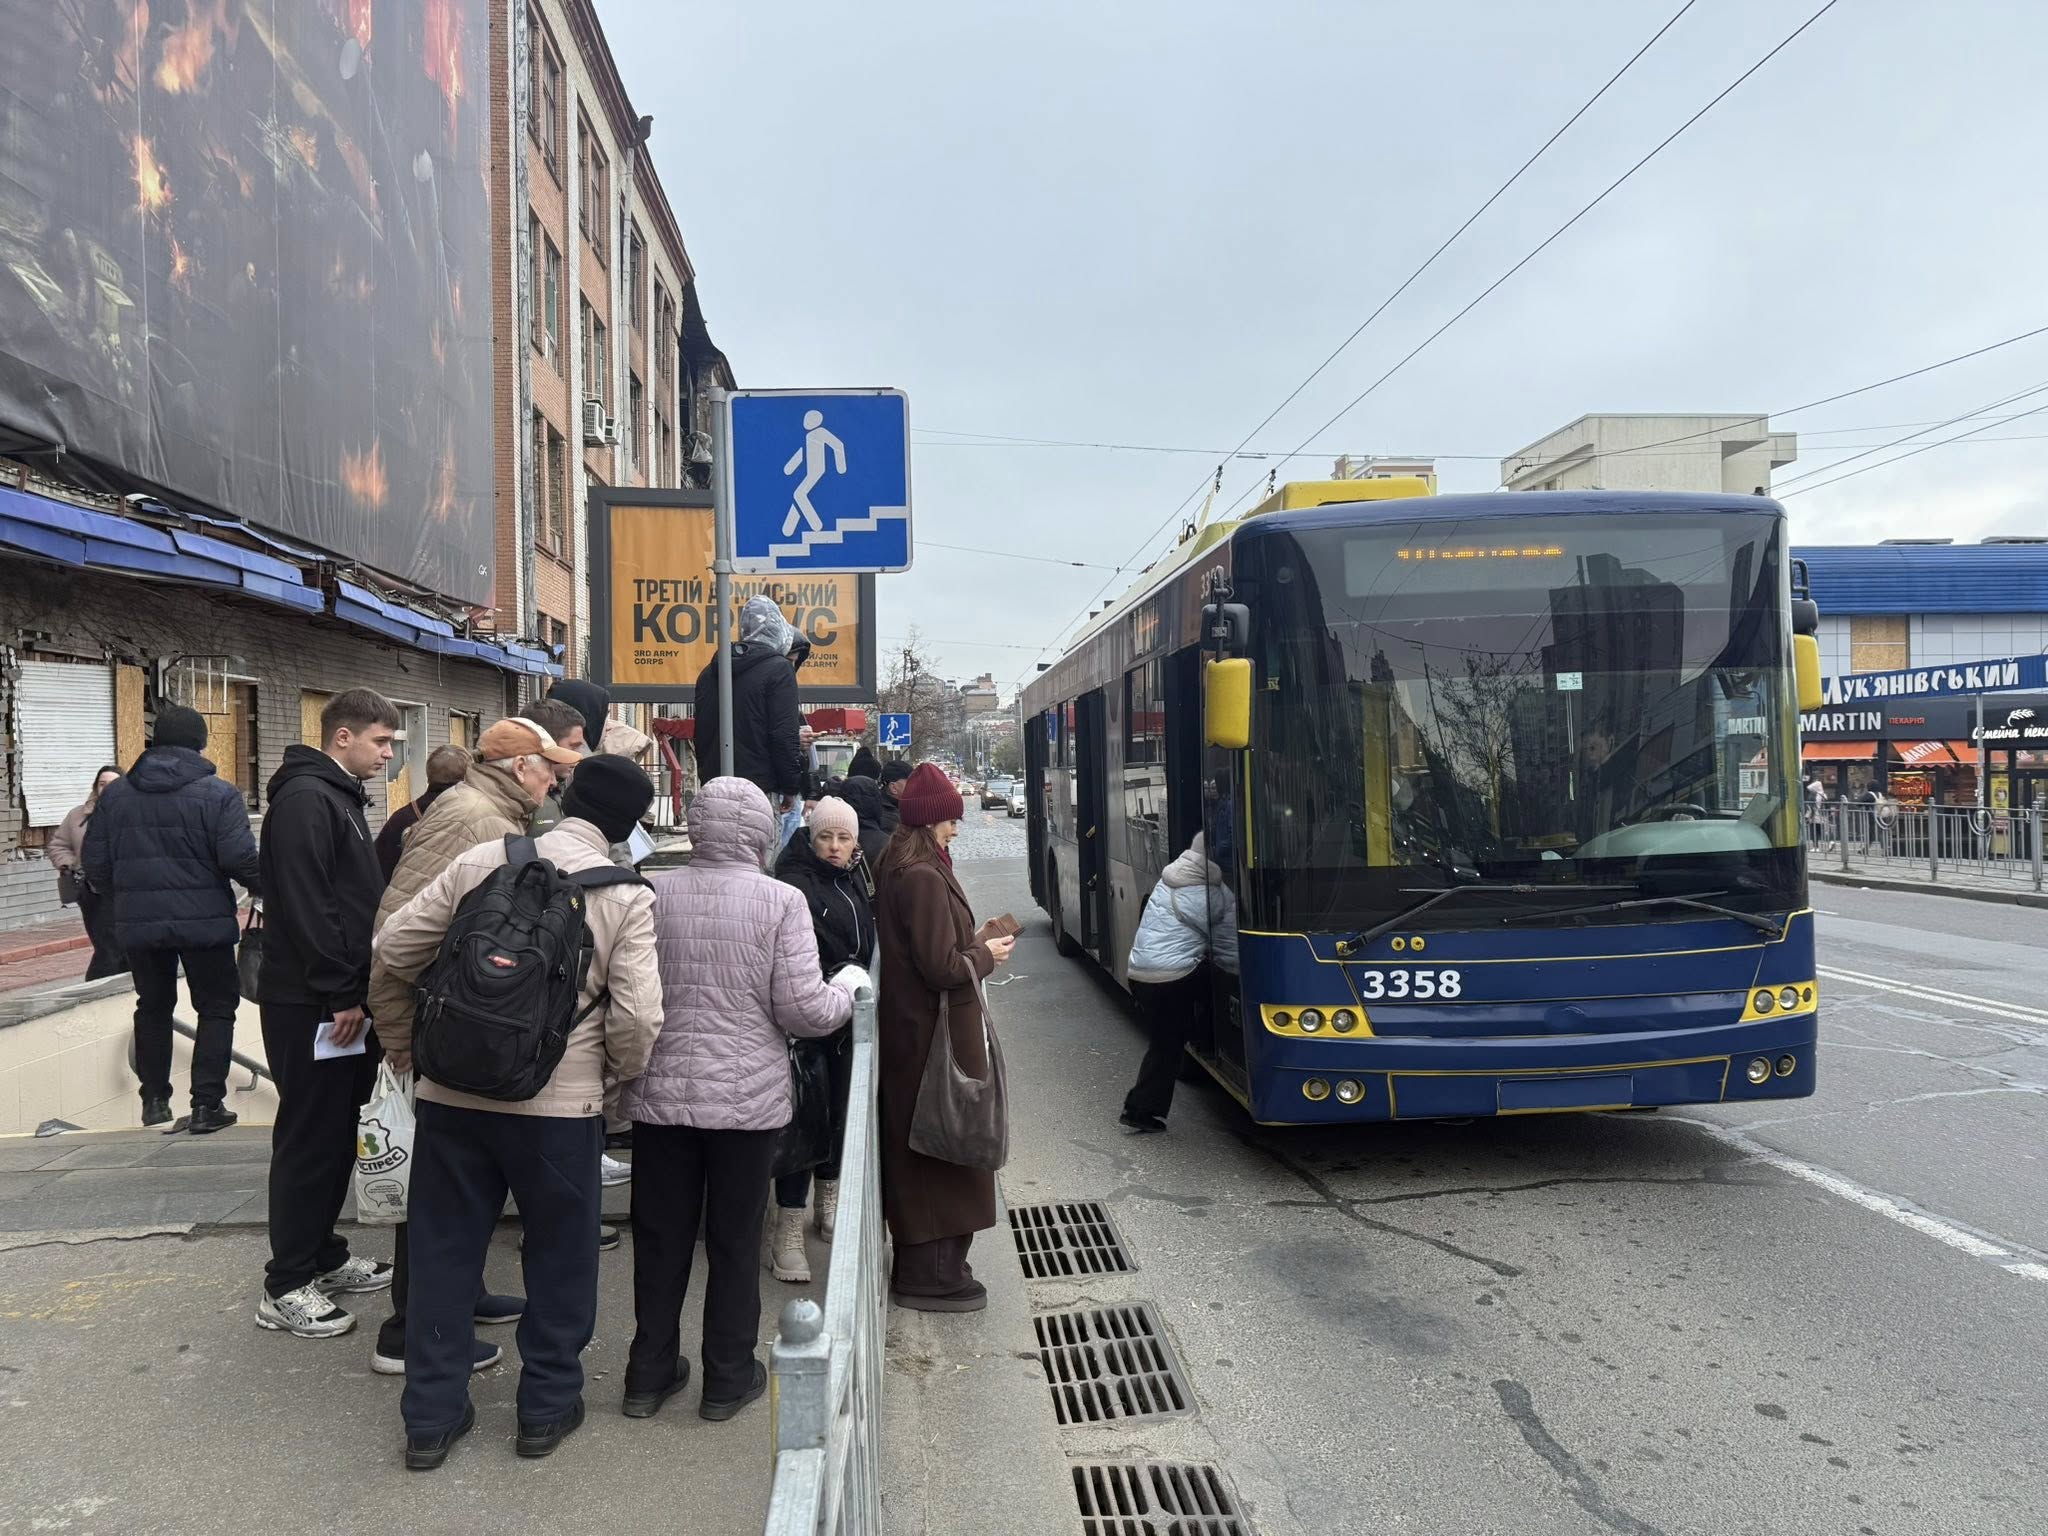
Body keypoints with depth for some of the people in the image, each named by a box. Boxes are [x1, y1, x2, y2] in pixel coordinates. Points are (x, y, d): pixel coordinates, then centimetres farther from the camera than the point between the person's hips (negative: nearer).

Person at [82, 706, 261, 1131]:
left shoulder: (115, 794, 4)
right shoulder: (218, 794, -10)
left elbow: (95, 865, 6)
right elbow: (240, 860, -17)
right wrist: (266, 888, 2)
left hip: (138, 923, 4)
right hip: (203, 921, -4)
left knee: (153, 1006, 20)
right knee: (216, 1007, 7)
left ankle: (154, 1099, 26)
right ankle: (206, 1104, 3)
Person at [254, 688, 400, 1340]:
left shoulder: (342, 796, 17)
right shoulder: (305, 798, -15)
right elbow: (306, 907, -23)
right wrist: (341, 994, -21)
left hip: (342, 1000, 10)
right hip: (312, 1006, -10)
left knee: (338, 1134, 16)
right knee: (310, 1140, -2)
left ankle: (324, 1255, 28)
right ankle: (285, 1287, 8)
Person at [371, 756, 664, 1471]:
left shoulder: (482, 861, -1)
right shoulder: (627, 896, -9)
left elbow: (392, 948, 2)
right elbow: (637, 1017, -15)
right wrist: (616, 1071, 6)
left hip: (451, 1092, 3)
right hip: (560, 1103, -2)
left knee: (443, 1250, 16)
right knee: (559, 1255, 16)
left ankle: (432, 1415, 26)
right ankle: (547, 1406, 27)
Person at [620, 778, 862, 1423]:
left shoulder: (653, 894, -4)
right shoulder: (781, 900, -12)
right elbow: (802, 1010, -14)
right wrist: (848, 986, 5)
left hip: (661, 1095, 2)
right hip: (748, 1098, -2)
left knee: (660, 1238, 16)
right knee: (735, 1242, 13)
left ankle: (649, 1375, 28)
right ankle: (728, 1380, 25)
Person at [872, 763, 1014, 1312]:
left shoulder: (896, 867, 9)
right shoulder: (924, 877, -22)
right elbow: (942, 967, -23)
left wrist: (974, 945, 9)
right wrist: (986, 955, -7)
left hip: (910, 1025, 10)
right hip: (935, 1033, -10)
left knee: (917, 1145, 18)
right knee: (942, 1143, 2)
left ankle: (921, 1265, 31)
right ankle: (932, 1275, 13)